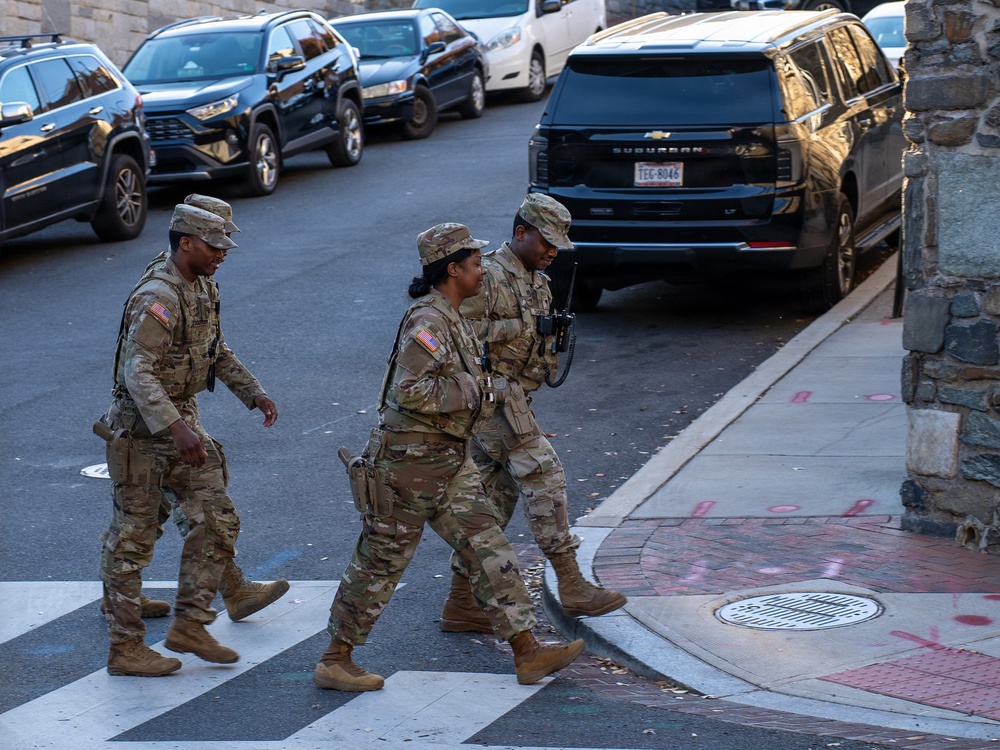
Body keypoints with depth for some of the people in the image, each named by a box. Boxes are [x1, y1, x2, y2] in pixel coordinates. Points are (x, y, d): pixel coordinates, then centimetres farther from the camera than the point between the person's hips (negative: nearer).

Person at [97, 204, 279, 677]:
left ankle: (189, 625, 13)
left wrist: (253, 393, 10)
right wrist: (176, 429, -40)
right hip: (141, 429, -9)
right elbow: (137, 372, -30)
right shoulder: (158, 299, -23)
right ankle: (125, 647, 9)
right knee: (132, 539, 0)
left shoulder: (203, 290, 7)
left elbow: (216, 351, 22)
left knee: (218, 520, 5)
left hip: (181, 420, 9)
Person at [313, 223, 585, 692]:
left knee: (489, 548, 5)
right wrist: (473, 391, -19)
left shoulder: (450, 318, 13)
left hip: (449, 460, 10)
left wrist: (483, 390, 13)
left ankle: (527, 652, 6)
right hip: (411, 461, -10)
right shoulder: (427, 321, -19)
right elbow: (412, 391, -27)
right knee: (380, 562, 0)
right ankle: (334, 662, 12)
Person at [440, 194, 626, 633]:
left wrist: (552, 333, 1)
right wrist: (515, 326, -18)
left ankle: (461, 604, 13)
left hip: (514, 396, 10)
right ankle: (572, 587, -12)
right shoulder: (488, 276, -12)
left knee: (495, 496, 9)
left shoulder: (538, 283, 17)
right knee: (543, 475, -13)